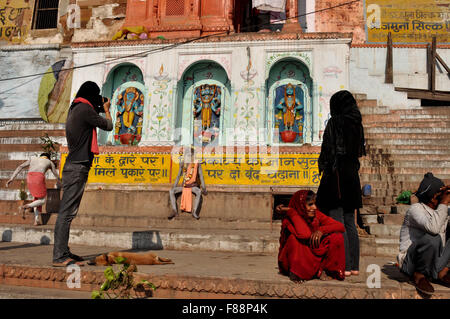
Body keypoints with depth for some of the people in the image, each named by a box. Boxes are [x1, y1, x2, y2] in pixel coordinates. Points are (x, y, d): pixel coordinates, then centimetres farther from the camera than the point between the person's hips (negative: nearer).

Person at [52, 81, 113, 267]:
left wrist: (98, 110, 22)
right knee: (67, 212, -11)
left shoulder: (75, 109, 18)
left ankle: (63, 252, 19)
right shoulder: (84, 109, -10)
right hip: (77, 168, -10)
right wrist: (106, 110, 13)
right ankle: (59, 257, -10)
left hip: (74, 166, 10)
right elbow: (108, 126, -4)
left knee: (68, 211, 12)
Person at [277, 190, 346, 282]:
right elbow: (304, 235, -39)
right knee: (294, 238, -34)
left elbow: (341, 227, -9)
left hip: (314, 258, 4)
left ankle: (321, 270, -4)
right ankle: (294, 272, -13)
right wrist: (291, 212, -28)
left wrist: (321, 230, -25)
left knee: (337, 237, -15)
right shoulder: (290, 220, -20)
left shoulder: (317, 215, -7)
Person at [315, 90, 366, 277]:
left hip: (337, 173, -8)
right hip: (352, 175, 8)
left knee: (337, 222, -5)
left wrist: (324, 170, -13)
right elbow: (358, 152, 15)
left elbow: (329, 149, -15)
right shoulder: (356, 123, 13)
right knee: (349, 222, 11)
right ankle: (354, 265, 15)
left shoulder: (335, 122, -9)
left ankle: (344, 266, -4)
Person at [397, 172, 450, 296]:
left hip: (432, 261, 8)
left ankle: (440, 271, -11)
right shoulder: (416, 209, -16)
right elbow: (433, 228, -35)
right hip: (410, 262, -7)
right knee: (432, 238, -35)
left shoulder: (439, 210, 10)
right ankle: (419, 275, -13)